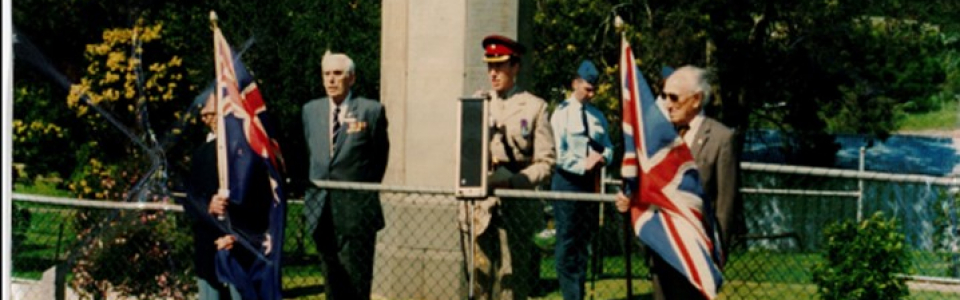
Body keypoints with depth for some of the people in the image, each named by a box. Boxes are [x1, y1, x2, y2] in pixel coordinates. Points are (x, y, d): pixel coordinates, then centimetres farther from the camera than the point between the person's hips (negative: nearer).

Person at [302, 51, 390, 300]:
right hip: (321, 211, 5)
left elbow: (380, 156, 5)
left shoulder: (371, 110, -3)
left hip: (356, 213, -4)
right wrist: (313, 190, 13)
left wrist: (365, 192, 8)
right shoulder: (310, 110, 10)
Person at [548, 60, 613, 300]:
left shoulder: (597, 115, 11)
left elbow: (608, 147, 13)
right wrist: (583, 165, -17)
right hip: (568, 181, -6)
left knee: (584, 240, 11)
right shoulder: (562, 113, -5)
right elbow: (558, 153, -12)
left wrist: (603, 158, -9)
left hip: (591, 181, 6)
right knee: (567, 242, -4)